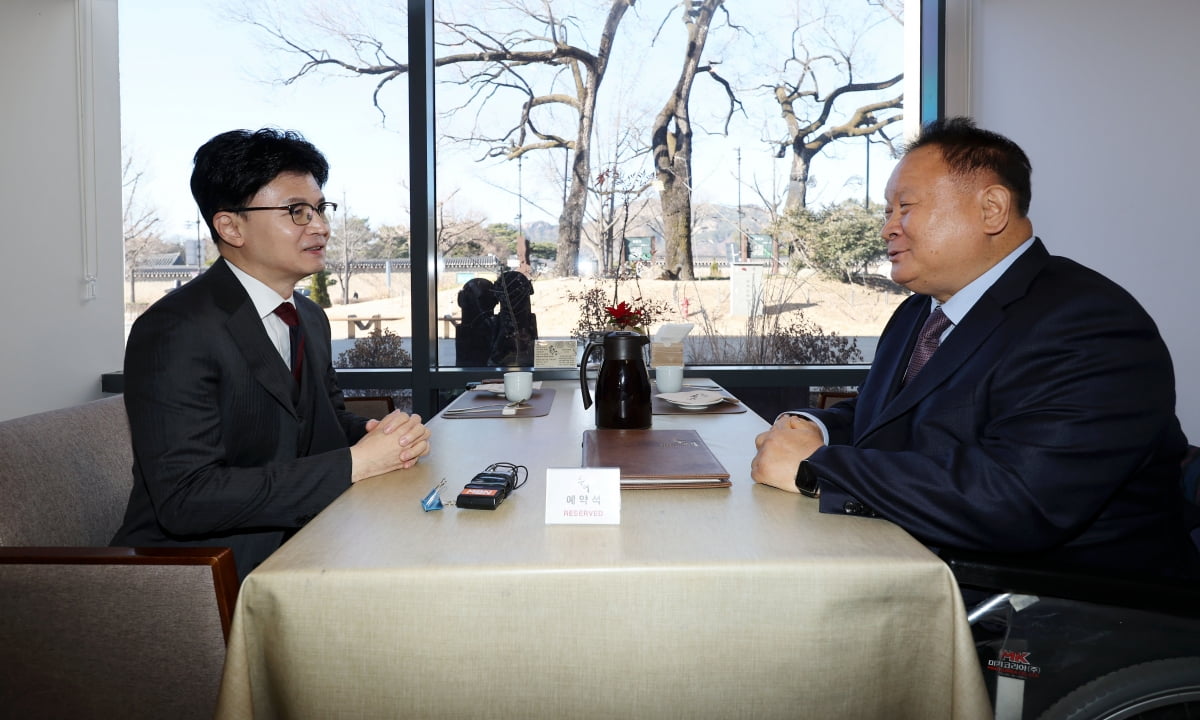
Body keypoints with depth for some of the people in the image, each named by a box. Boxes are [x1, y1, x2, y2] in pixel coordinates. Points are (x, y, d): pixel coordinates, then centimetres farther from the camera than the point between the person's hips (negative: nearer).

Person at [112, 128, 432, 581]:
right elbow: (186, 498, -25)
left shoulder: (311, 318, 10)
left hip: (294, 550, 9)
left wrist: (381, 436, -5)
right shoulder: (176, 331, -18)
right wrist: (354, 464, -24)